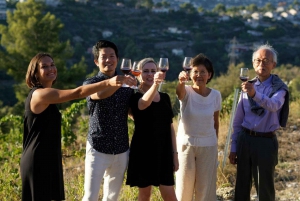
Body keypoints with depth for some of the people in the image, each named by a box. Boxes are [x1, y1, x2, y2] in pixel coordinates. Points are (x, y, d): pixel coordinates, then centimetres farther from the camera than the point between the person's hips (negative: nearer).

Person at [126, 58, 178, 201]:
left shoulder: (165, 98, 9)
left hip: (164, 151, 4)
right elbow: (144, 103, -32)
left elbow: (170, 127, 13)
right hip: (143, 151, -4)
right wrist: (155, 84, -51)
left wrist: (174, 153, 8)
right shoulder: (135, 97, -7)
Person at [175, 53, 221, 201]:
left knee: (206, 186, 8)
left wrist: (215, 144, 11)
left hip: (208, 146, 2)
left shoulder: (216, 95, -3)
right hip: (186, 144, -1)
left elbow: (215, 122, 7)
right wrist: (181, 81, -58)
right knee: (184, 185, 7)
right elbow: (179, 91, -35)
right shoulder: (186, 92, -10)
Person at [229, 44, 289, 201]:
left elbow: (274, 105, -30)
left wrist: (255, 94, -49)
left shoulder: (279, 88, -6)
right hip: (245, 139, 4)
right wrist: (233, 148, 8)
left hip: (266, 141, -4)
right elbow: (238, 120, 11)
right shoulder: (248, 85, 8)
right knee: (241, 187, 10)